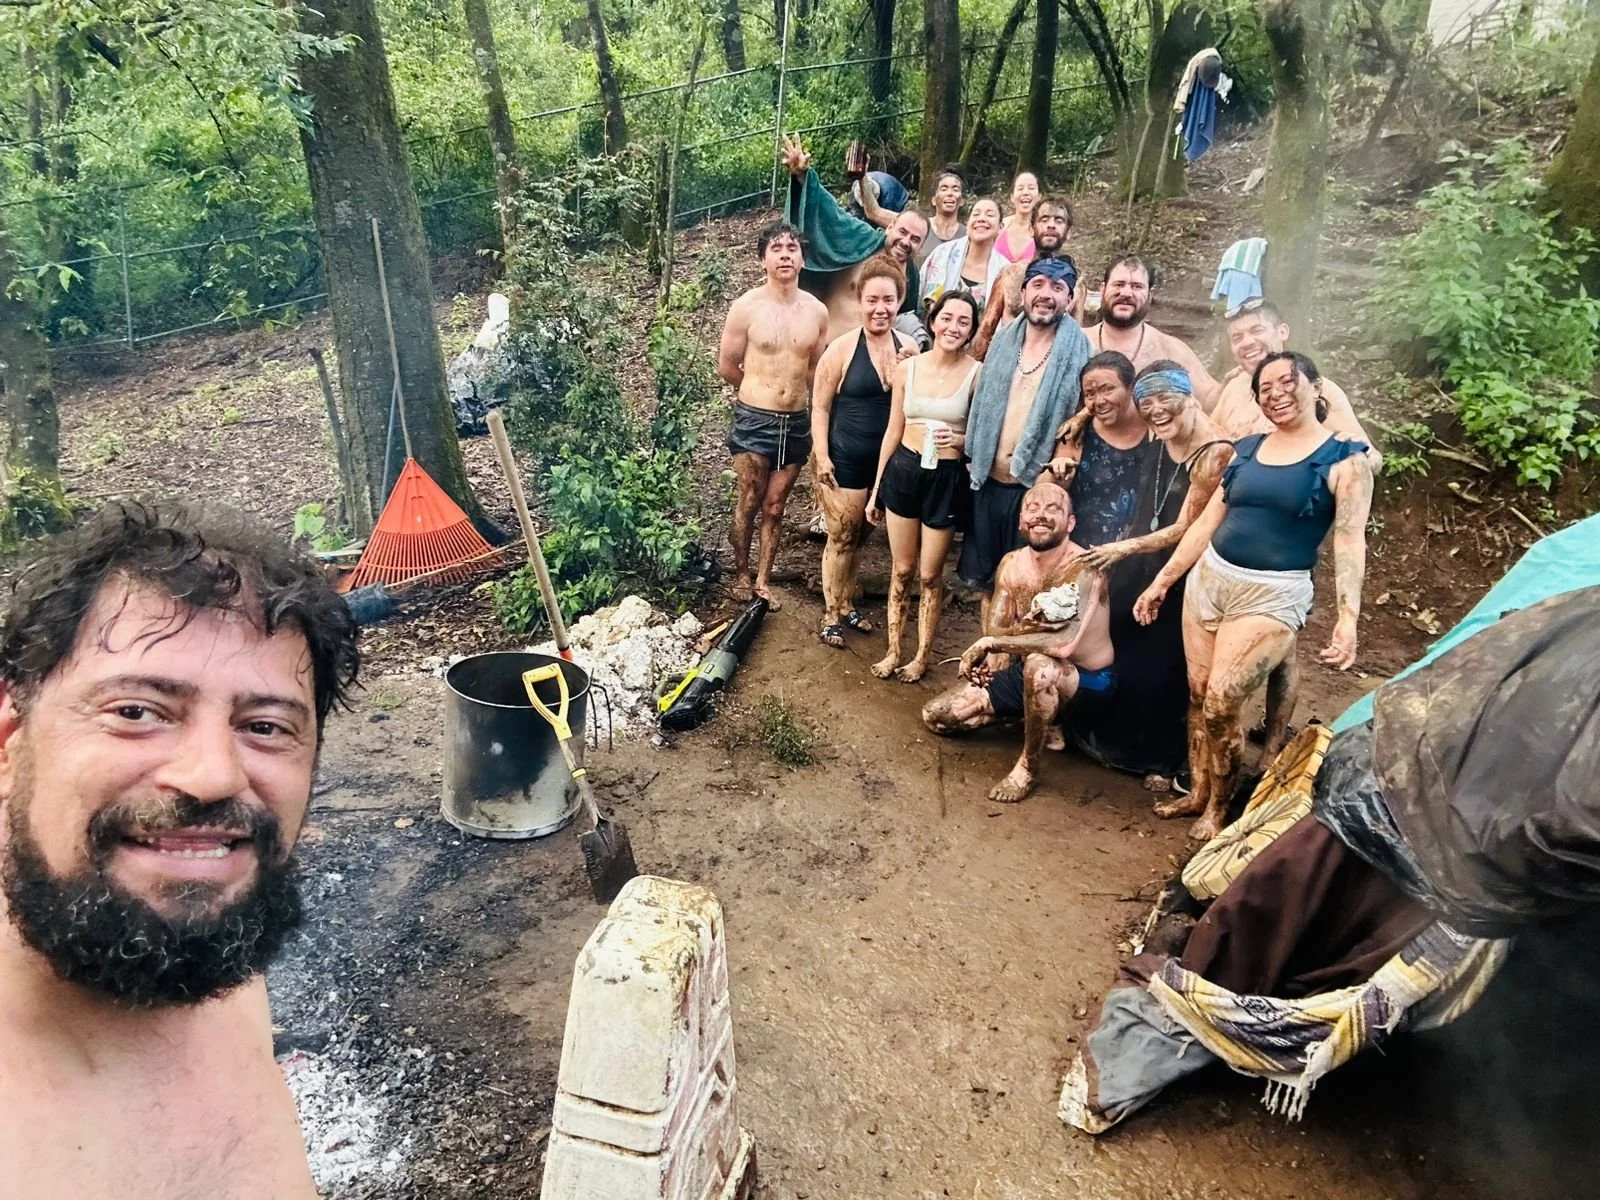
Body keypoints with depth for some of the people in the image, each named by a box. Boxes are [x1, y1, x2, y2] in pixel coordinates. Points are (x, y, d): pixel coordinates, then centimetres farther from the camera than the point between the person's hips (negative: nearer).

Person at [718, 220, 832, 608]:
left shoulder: (817, 311, 2)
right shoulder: (746, 307, -7)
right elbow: (726, 366, 2)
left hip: (796, 422, 3)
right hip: (754, 420, -3)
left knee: (775, 508, 11)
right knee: (749, 505, 6)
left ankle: (763, 581, 24)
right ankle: (741, 574, 26)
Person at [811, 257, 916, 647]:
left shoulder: (908, 348, 1)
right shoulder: (843, 348, -11)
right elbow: (820, 406, -9)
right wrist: (822, 457, -13)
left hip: (888, 459, 4)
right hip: (845, 459, -4)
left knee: (859, 537, 17)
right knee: (841, 538, 3)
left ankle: (847, 606, 31)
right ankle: (831, 615, 16)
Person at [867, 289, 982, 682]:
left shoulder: (978, 374, -9)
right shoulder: (908, 367, 1)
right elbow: (894, 431, 8)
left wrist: (960, 440, -22)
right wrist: (876, 488, 9)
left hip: (947, 478, -3)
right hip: (903, 471, 3)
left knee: (930, 575, 8)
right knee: (902, 570, 13)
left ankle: (922, 656, 25)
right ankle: (893, 650, 27)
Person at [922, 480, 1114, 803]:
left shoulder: (1085, 568, -26)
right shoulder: (1012, 563, -4)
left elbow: (1065, 643, -41)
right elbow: (994, 630, -1)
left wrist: (990, 643, -32)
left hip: (1087, 682, -7)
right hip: (1028, 673, 7)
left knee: (1040, 665, -42)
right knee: (936, 716, 4)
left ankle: (1028, 767, -18)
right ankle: (1038, 718, 19)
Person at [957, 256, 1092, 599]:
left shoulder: (1078, 350, -9)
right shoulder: (1004, 339, 5)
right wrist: (973, 456, 11)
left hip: (1037, 485, -5)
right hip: (988, 479, 5)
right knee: (980, 575, 16)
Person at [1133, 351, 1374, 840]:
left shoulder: (1343, 459, -5)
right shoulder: (1246, 449, 9)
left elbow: (1350, 540, -13)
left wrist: (1348, 616, -24)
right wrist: (1162, 580, 12)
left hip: (1273, 595, -5)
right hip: (1210, 578, 5)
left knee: (1221, 704, -8)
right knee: (1197, 696, 8)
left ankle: (1218, 807, 13)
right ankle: (1199, 792, 25)